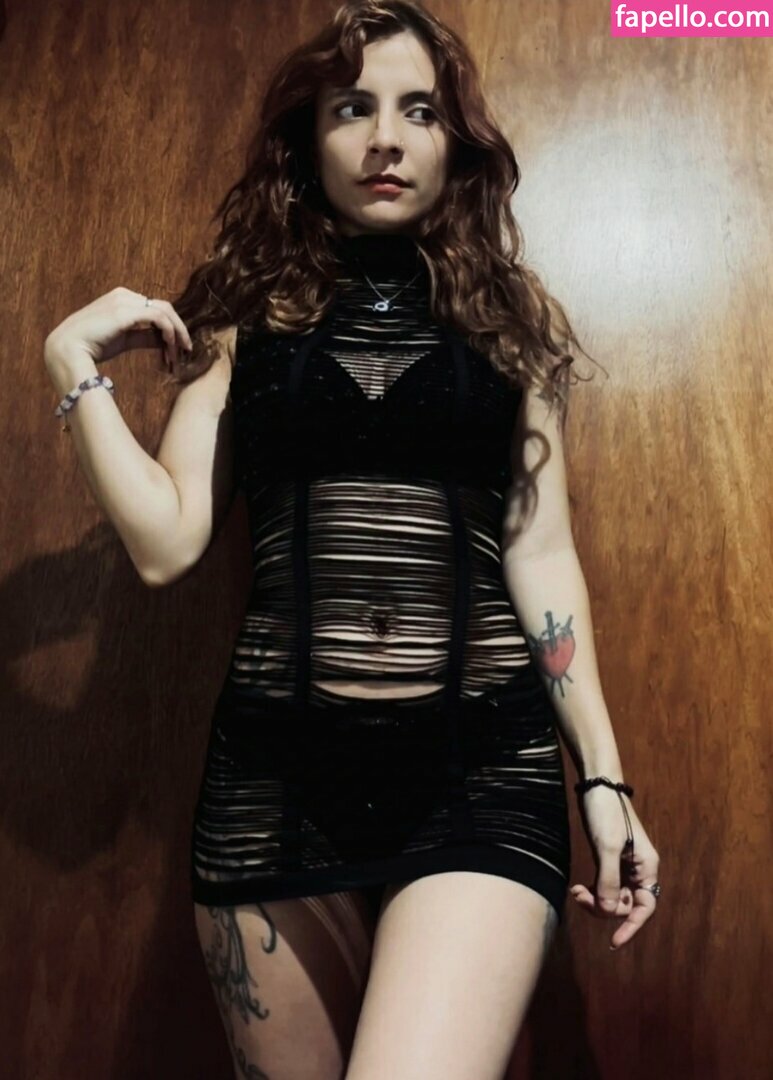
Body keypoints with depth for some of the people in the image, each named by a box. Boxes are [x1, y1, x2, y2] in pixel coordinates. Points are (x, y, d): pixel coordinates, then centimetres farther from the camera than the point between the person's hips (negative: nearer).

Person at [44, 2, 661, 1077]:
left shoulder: (514, 318, 9)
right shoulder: (245, 315, 9)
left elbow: (538, 550, 6)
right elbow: (166, 542, 2)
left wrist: (603, 776, 3)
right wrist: (75, 362, -1)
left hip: (481, 758, -1)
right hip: (276, 762, 2)